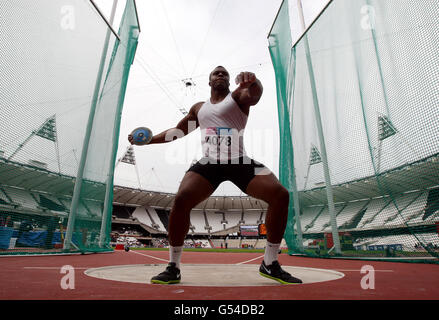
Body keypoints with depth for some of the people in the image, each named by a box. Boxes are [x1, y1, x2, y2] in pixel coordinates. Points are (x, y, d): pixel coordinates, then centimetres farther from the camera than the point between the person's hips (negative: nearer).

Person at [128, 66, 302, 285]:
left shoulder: (238, 96, 11)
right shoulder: (198, 108, 22)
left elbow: (255, 94, -13)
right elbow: (177, 132, 30)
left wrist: (252, 81, -37)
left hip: (239, 162, -1)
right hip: (209, 164, 2)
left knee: (280, 194, -19)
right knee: (181, 199, -23)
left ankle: (270, 264, -3)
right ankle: (173, 268, -6)